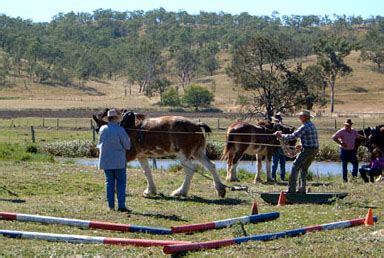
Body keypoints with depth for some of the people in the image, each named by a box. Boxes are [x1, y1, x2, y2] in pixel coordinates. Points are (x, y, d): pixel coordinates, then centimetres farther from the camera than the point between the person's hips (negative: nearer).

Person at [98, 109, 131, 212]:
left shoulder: (102, 129, 1)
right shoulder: (120, 130, -15)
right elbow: (127, 146, -9)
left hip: (105, 160, 4)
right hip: (119, 161, -4)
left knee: (109, 182, 12)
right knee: (121, 182, 2)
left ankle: (111, 205, 11)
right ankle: (121, 205, -4)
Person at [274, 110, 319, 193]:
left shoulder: (304, 127, -16)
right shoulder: (312, 125, 14)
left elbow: (293, 136, -17)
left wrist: (281, 136, -8)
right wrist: (302, 146, 21)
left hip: (307, 149, -9)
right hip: (315, 149, 9)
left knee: (295, 167, -3)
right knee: (304, 168, 18)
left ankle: (291, 189, -6)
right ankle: (302, 188, 15)